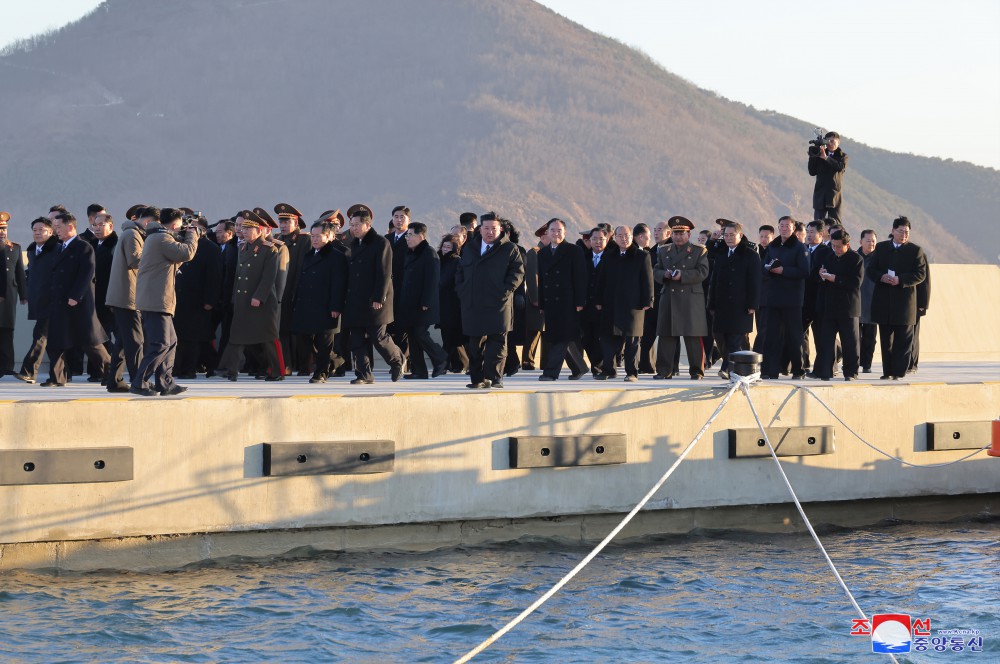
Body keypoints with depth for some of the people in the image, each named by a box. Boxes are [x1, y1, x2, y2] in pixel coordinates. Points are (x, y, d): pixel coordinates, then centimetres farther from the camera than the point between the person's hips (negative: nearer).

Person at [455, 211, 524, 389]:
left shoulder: (509, 249, 3)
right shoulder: (469, 249, 17)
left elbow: (518, 273, -2)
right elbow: (460, 272, 22)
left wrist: (505, 291, -11)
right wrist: (462, 291, 7)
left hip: (498, 306, -4)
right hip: (472, 306, 4)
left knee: (497, 342, -6)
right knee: (475, 344, 5)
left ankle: (494, 378, -7)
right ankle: (477, 379, 10)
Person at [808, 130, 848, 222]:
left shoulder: (843, 156, 6)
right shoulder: (819, 155, 11)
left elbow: (841, 167, -16)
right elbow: (812, 172, 3)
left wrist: (826, 157, -22)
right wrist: (812, 156, -7)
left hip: (835, 195, -2)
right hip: (820, 195, 2)